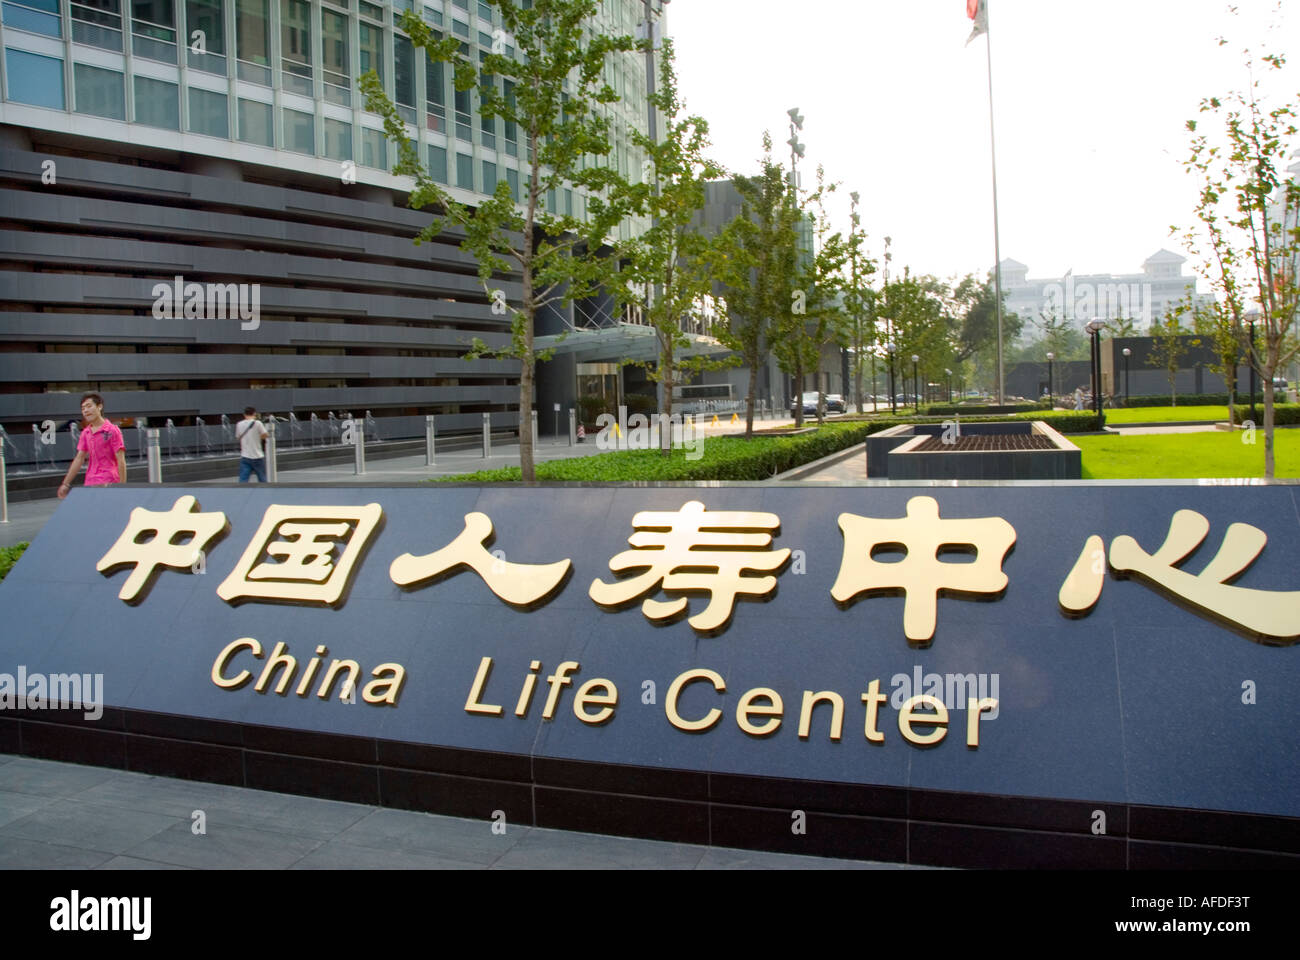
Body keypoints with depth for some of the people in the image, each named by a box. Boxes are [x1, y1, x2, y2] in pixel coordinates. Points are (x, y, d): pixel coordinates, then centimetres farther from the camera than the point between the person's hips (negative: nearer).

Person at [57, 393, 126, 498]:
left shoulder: (112, 431, -5)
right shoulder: (85, 433, 14)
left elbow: (121, 461, -9)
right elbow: (79, 459, 17)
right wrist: (65, 484, 15)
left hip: (108, 485, -6)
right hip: (89, 484, 6)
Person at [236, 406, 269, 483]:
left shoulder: (239, 424, 3)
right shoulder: (257, 423, -9)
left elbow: (238, 437, 14)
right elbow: (265, 435, -5)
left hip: (244, 456, 2)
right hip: (257, 456, -2)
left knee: (243, 480, -2)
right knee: (262, 480, 13)